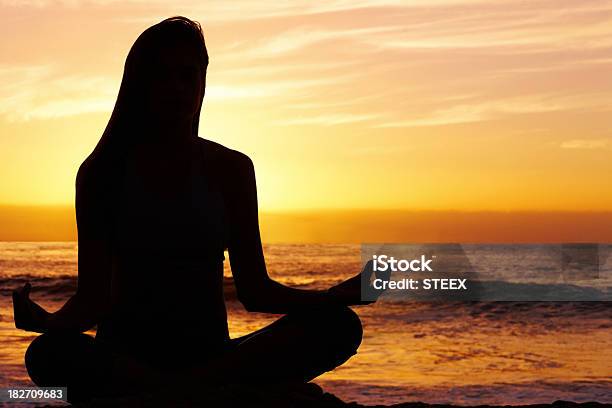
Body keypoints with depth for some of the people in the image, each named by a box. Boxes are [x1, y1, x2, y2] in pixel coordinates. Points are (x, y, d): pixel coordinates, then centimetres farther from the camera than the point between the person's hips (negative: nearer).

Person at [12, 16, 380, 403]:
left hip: (210, 352, 2)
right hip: (125, 357, -2)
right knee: (50, 354, -36)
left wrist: (337, 295, -14)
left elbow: (255, 290, 4)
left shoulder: (230, 169, 8)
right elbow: (93, 297, -2)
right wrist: (48, 320, -26)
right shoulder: (103, 172, 4)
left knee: (338, 327, -23)